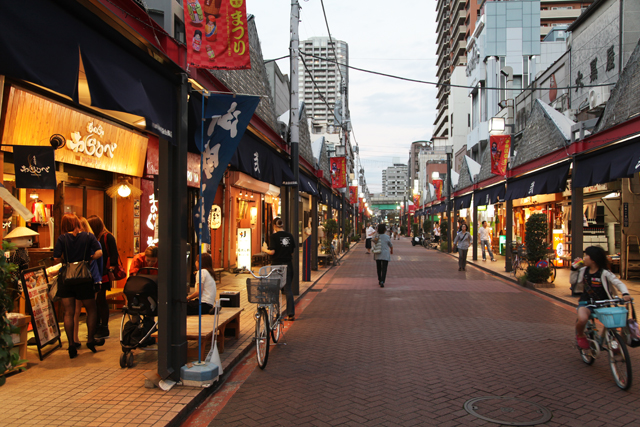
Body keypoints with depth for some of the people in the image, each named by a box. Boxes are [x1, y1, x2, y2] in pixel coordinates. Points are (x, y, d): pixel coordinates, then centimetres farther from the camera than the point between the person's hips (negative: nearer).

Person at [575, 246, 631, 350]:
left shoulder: (605, 273, -8)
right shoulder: (583, 271, 6)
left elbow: (619, 283, -12)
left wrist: (625, 294, -30)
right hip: (586, 302, 1)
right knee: (582, 319, -30)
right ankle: (580, 335, 2)